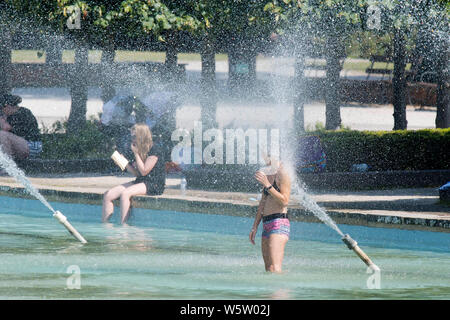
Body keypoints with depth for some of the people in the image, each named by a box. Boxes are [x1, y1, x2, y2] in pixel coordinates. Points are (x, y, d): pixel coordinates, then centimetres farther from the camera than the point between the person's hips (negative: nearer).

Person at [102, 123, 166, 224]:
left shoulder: (154, 150, -11)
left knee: (125, 194, -33)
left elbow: (144, 171, -16)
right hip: (140, 182, 9)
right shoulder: (141, 150, 15)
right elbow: (136, 173, 15)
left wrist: (136, 153, -11)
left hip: (154, 185, -9)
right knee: (108, 195, -7)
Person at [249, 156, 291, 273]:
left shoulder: (282, 175, -7)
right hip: (267, 224, 10)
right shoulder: (268, 176, 21)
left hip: (279, 223, -10)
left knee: (274, 268, -21)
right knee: (268, 269, 6)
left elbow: (285, 201, -17)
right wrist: (254, 228, 25)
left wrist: (268, 185, -22)